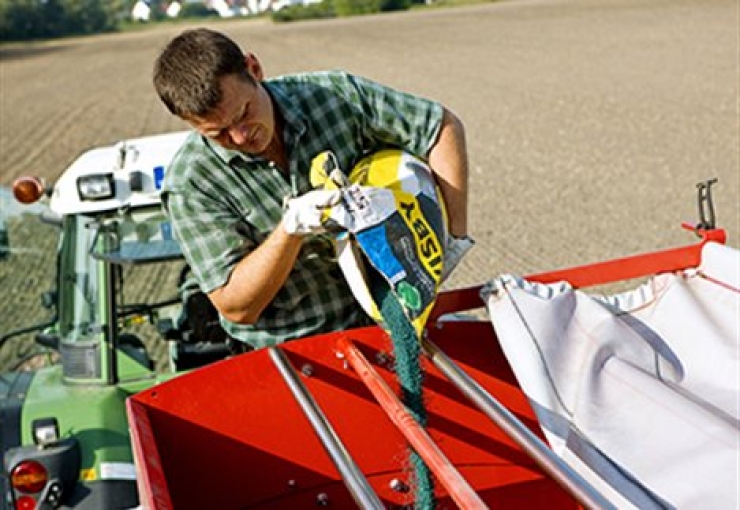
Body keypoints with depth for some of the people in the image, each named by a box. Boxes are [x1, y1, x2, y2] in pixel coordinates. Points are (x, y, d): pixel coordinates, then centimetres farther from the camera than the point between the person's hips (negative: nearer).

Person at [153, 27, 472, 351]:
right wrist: (290, 228, -32)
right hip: (290, 355, -2)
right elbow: (235, 307, -17)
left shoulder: (335, 95, -12)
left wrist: (454, 236, -10)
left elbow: (443, 126, -3)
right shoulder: (188, 183, -18)